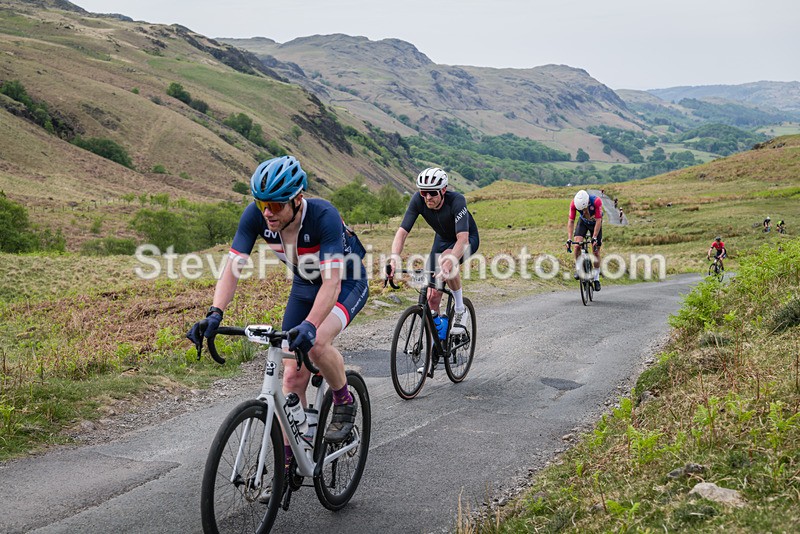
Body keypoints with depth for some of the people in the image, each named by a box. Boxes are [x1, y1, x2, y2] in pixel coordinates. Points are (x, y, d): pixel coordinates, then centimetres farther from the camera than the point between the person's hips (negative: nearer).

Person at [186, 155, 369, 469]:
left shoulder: (323, 216, -36)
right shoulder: (255, 215, -23)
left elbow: (332, 281, -43)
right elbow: (233, 266, -24)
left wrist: (310, 325, -57)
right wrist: (215, 314, -39)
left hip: (347, 284, -5)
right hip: (304, 287, 5)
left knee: (316, 343, -33)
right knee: (294, 375, -2)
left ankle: (344, 403, -4)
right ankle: (289, 457, 12)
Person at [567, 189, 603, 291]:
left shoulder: (596, 201, -37)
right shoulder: (574, 203, -30)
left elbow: (598, 221, -31)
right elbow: (571, 221, -24)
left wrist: (594, 237, -36)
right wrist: (569, 239, -32)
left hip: (595, 223, -1)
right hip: (583, 222, 1)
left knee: (596, 251, -2)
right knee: (577, 243, -23)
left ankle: (596, 278, 10)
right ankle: (578, 269, -4)